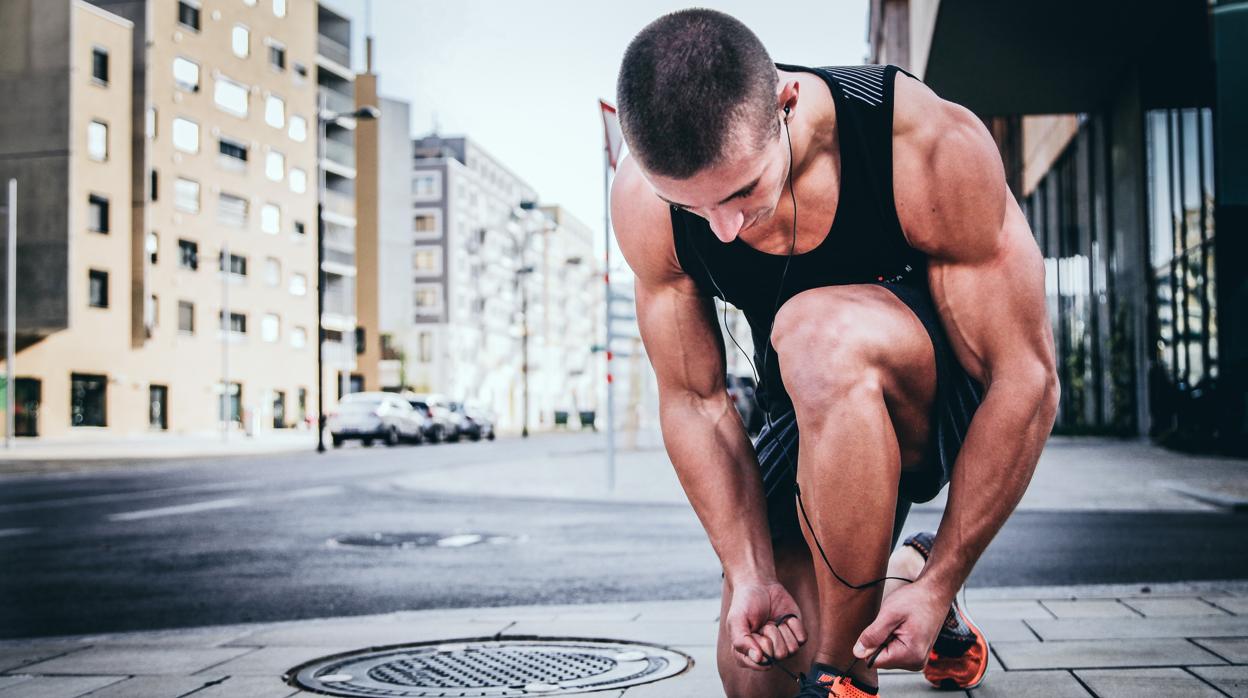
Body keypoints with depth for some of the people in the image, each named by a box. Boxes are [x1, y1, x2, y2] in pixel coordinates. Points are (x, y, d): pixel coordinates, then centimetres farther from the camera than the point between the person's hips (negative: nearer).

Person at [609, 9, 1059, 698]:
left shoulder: (934, 149, -31)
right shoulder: (644, 200, -20)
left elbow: (1028, 378, -25)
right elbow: (694, 401, -12)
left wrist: (942, 584, -25)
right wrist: (752, 576, -20)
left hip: (957, 402, -4)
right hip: (818, 412, 4)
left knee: (817, 333, -37)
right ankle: (895, 573, 27)